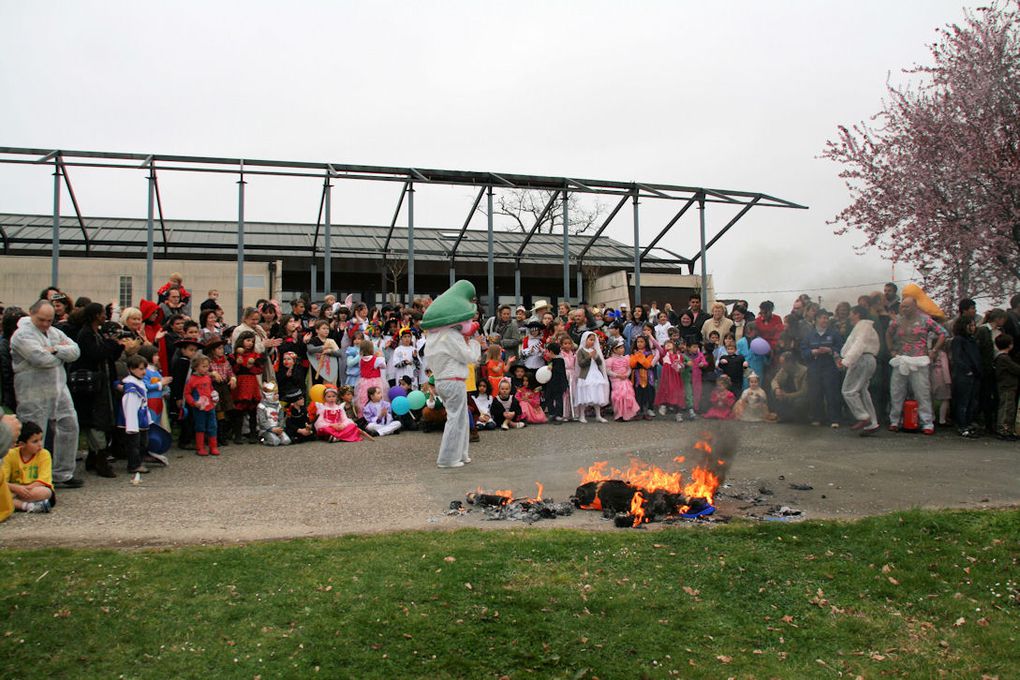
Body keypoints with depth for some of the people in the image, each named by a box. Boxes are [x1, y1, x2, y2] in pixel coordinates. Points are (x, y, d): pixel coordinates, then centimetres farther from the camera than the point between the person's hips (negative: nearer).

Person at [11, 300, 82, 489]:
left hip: (59, 390, 7)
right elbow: (41, 359, -22)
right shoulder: (23, 334, -9)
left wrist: (56, 350, -14)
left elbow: (75, 351, 3)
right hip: (34, 394, -7)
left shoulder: (54, 332, 14)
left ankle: (63, 474, 19)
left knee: (69, 427, 8)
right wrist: (63, 354, -5)